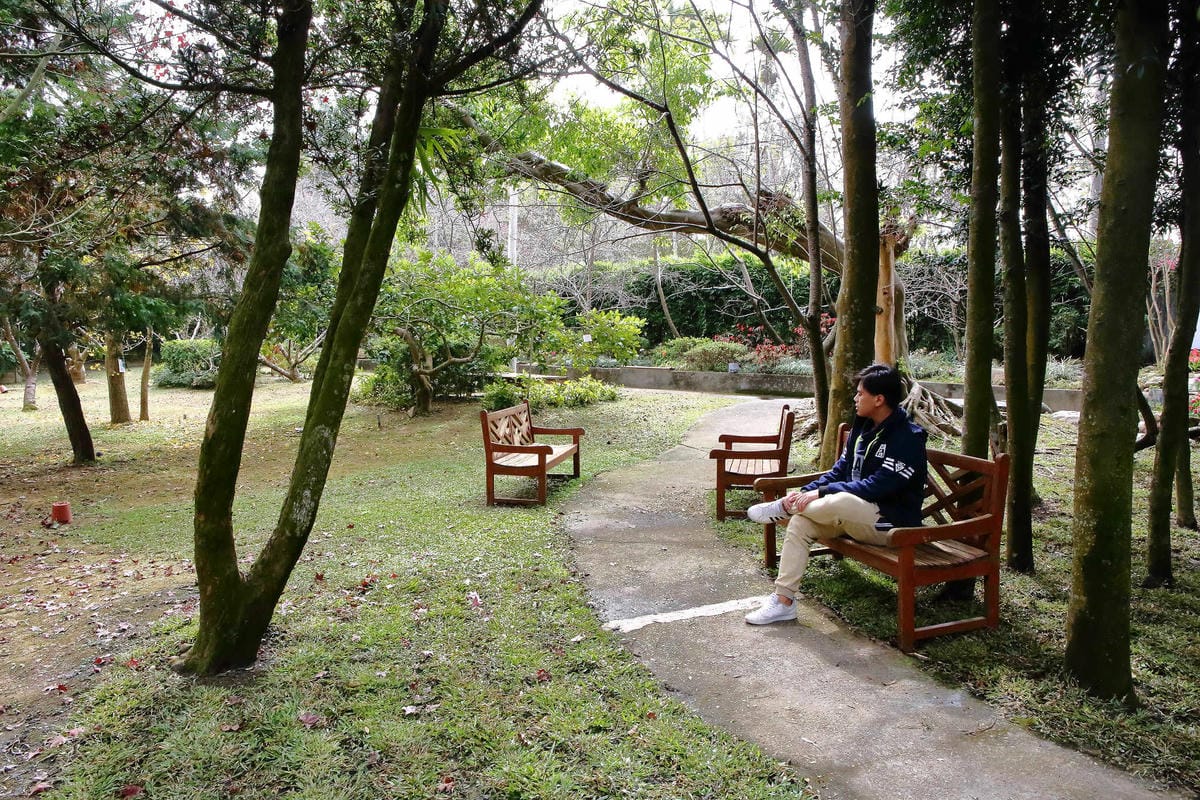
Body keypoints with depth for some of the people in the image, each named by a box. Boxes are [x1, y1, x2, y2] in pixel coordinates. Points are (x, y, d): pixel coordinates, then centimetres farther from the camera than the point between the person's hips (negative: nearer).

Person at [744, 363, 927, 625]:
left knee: (838, 502, -36)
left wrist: (822, 492, -25)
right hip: (856, 513, 8)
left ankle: (783, 507, -6)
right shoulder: (864, 427, 10)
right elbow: (841, 470, 12)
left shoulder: (908, 438, -17)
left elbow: (878, 486, -24)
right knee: (800, 522, -13)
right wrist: (807, 491, -5)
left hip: (890, 522, -8)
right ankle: (783, 601, -10)